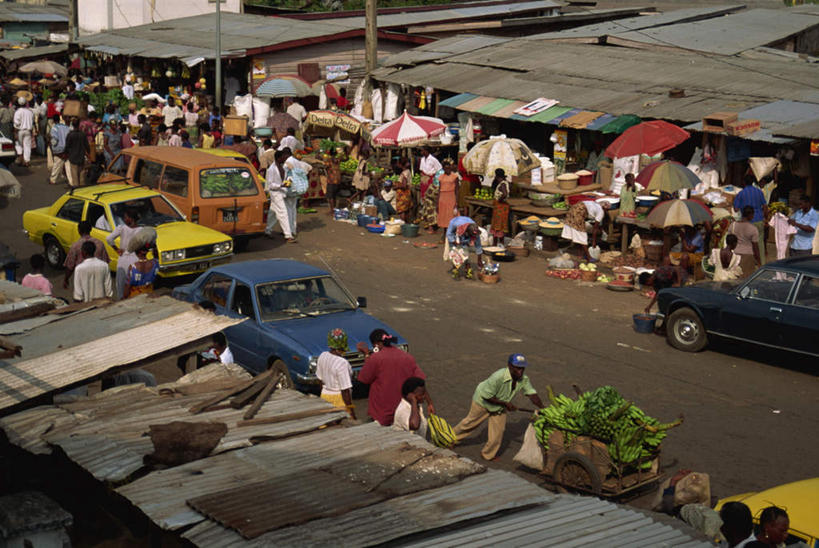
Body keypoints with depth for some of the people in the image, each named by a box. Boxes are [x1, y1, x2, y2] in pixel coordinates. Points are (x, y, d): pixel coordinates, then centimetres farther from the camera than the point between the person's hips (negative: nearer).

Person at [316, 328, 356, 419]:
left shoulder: (322, 356, -3)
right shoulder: (342, 363, -24)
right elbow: (345, 390, -22)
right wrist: (352, 411, -16)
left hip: (325, 394, 8)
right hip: (339, 398, -8)